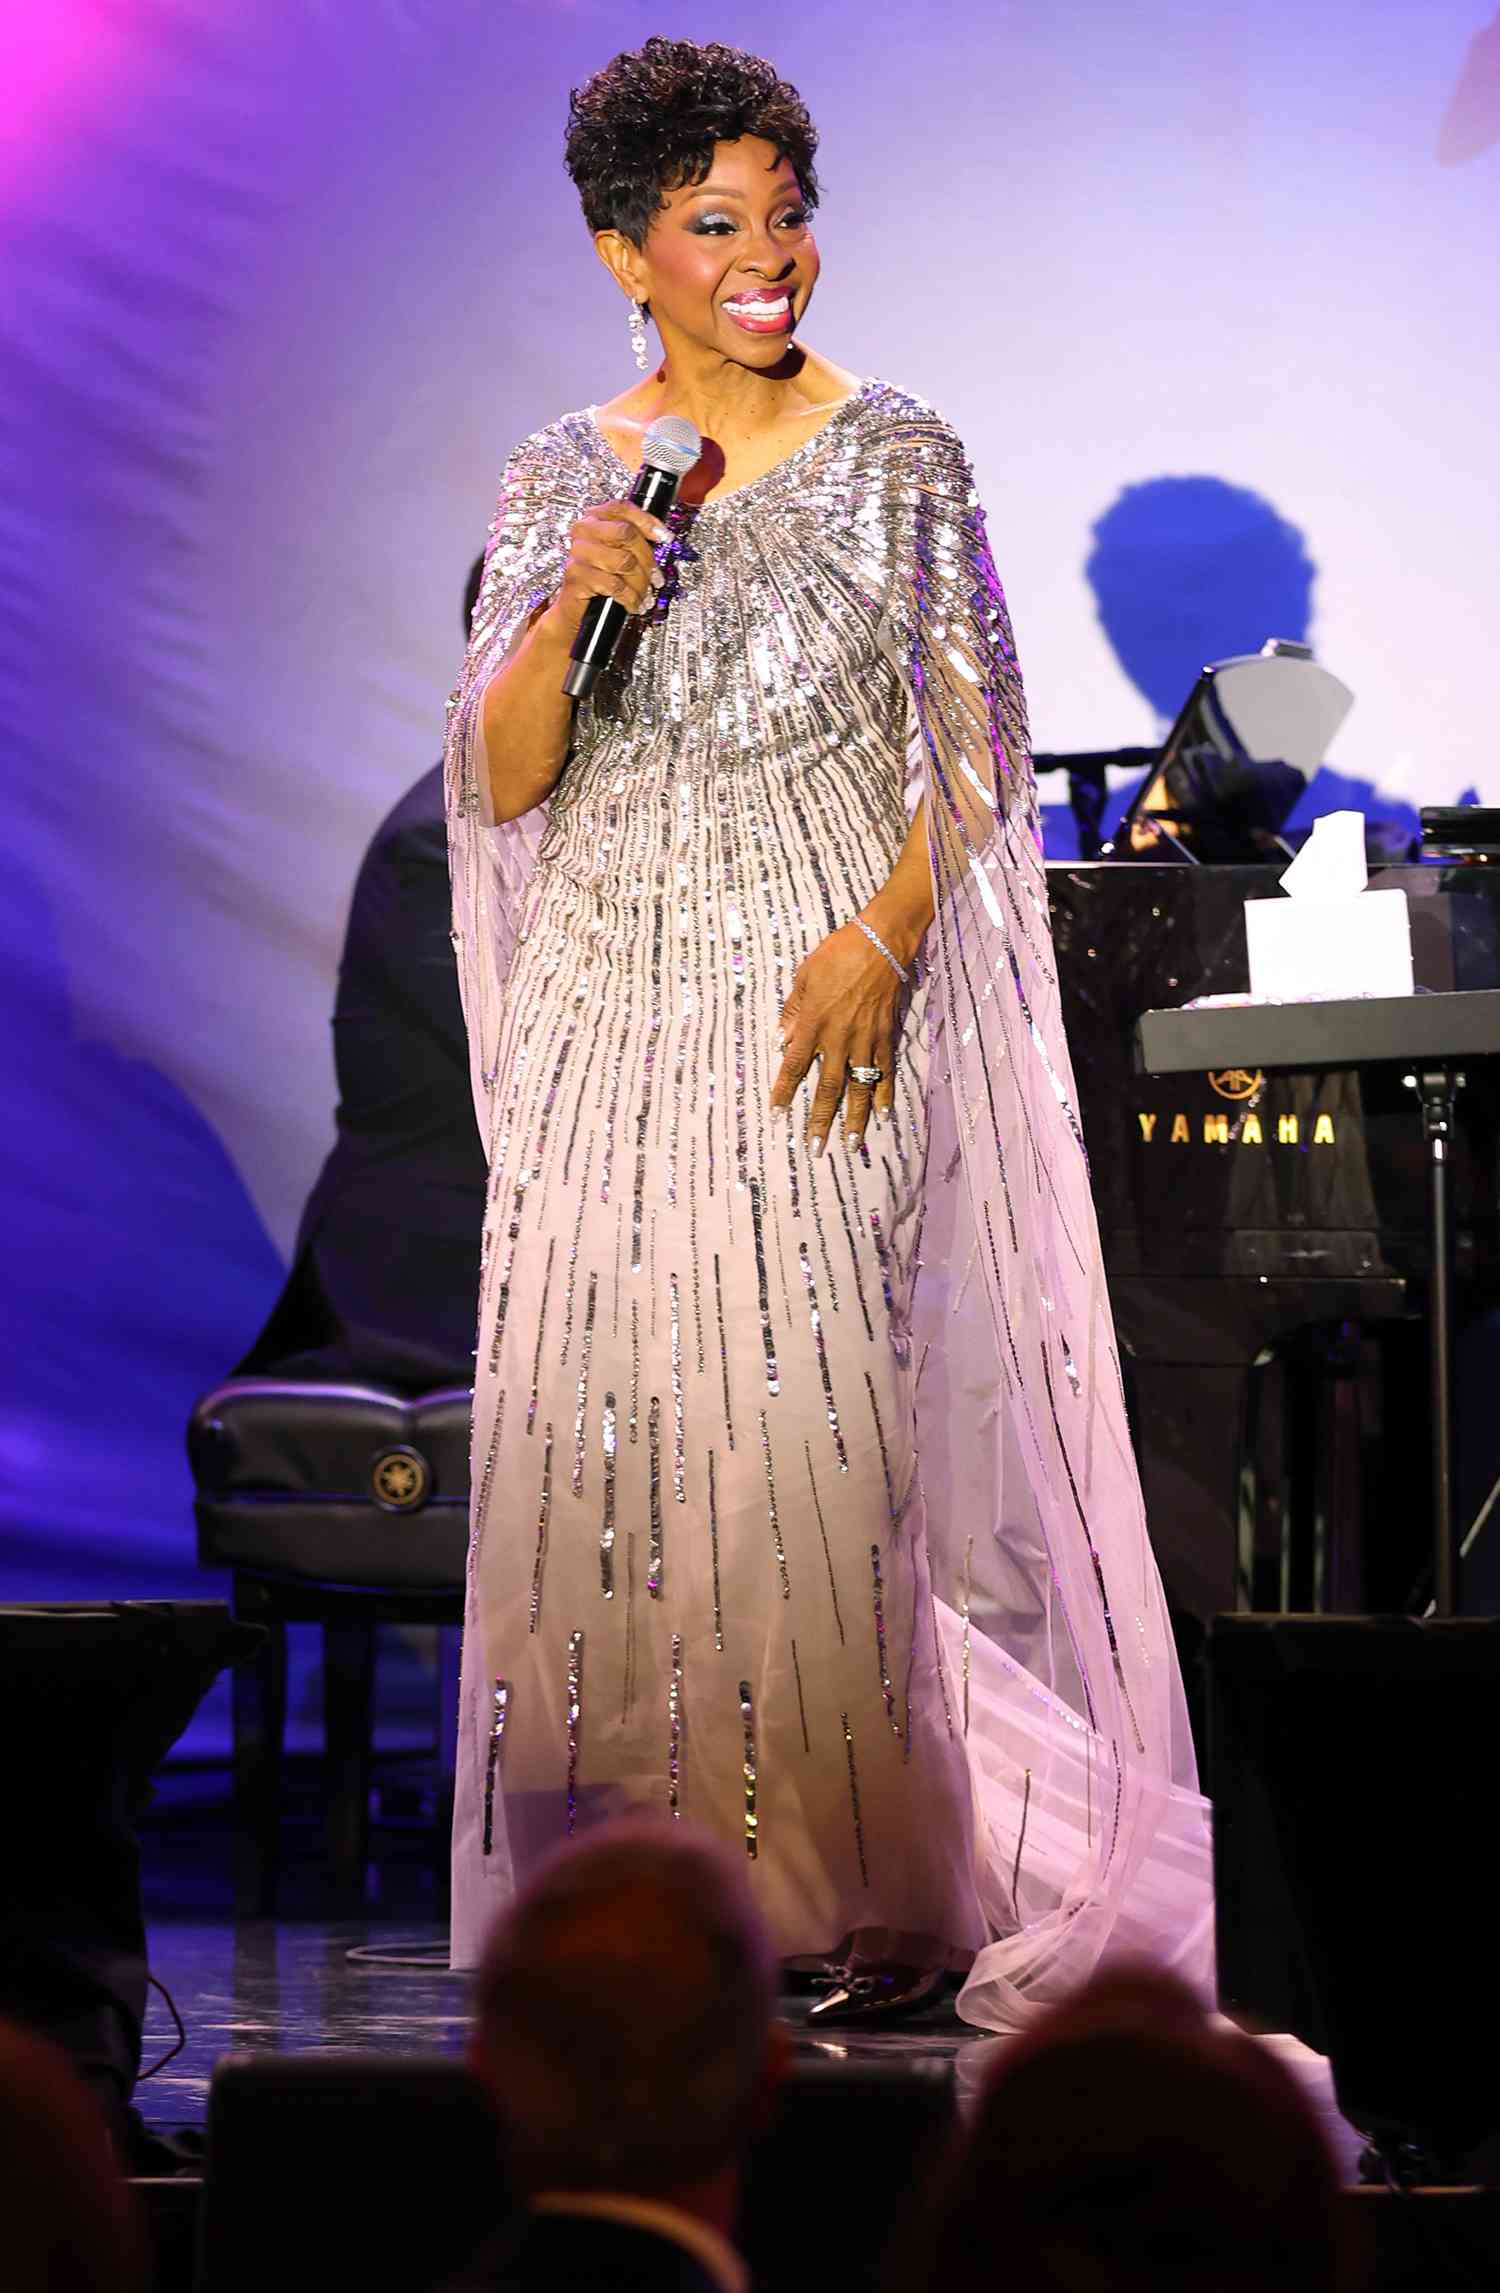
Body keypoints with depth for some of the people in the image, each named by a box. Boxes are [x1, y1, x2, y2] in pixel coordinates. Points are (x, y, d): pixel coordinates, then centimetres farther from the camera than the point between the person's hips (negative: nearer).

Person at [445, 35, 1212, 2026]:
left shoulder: (895, 456, 2)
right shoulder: (561, 477, 9)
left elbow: (975, 745, 1)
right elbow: (502, 782, 4)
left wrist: (881, 940, -14)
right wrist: (578, 606, -13)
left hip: (829, 1004, -3)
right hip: (617, 1015, 3)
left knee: (825, 1422, -8)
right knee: (607, 1420, -2)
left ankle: (886, 1892, 0)